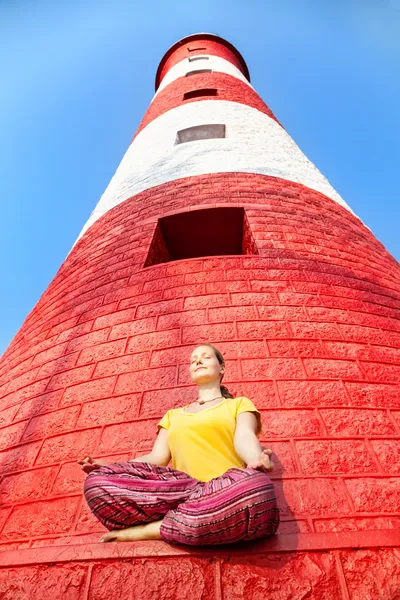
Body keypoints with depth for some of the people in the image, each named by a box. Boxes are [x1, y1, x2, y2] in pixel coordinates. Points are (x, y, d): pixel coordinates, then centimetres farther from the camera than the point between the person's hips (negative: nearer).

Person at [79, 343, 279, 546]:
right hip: (178, 493, 2)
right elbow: (157, 457, 16)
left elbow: (244, 437, -1)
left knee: (253, 485, -40)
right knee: (98, 481, -19)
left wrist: (257, 460, -26)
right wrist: (110, 468, -2)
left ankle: (149, 530, -21)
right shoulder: (172, 415, 29)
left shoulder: (239, 404, 19)